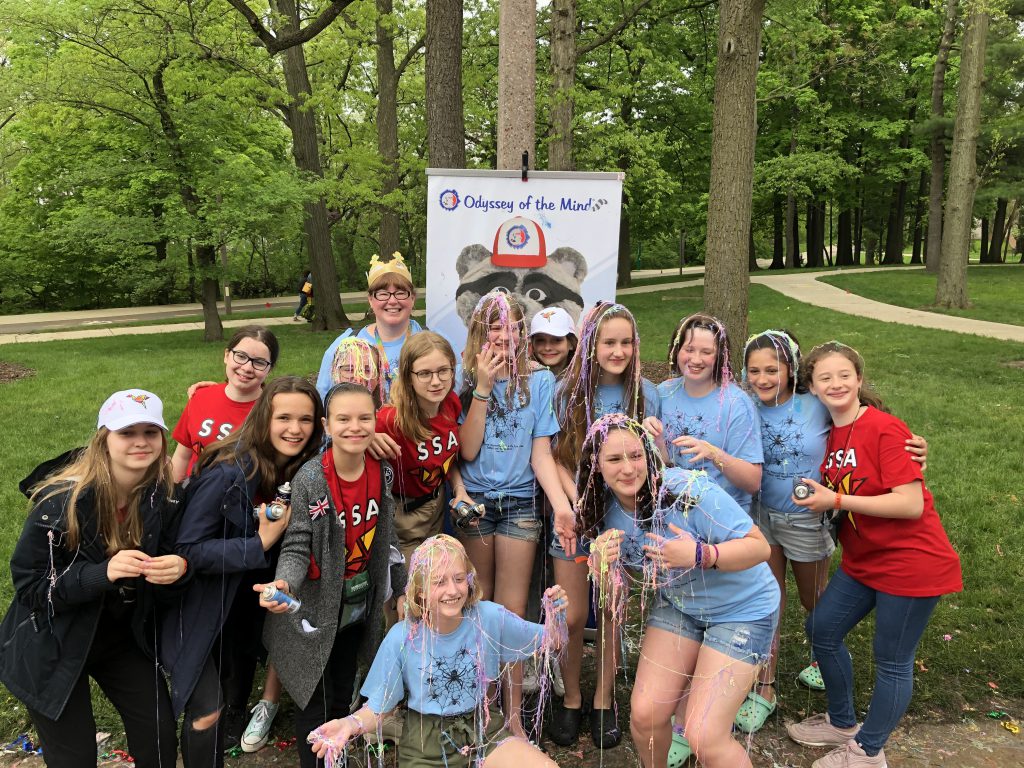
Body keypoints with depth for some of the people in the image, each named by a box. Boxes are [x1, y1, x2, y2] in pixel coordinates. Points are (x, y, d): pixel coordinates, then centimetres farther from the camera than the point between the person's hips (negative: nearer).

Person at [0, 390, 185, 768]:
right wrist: (103, 573, -35)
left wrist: (180, 568, -27)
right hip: (53, 649, -4)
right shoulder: (61, 501, -25)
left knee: (161, 738, 8)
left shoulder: (165, 497, -13)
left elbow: (168, 566, -2)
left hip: (123, 637, 4)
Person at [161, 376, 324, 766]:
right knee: (207, 711, -10)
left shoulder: (302, 471, -9)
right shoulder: (227, 473, -30)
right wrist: (261, 542, -33)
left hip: (244, 605, 7)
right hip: (198, 605, -7)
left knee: (235, 700, 25)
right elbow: (187, 551, -27)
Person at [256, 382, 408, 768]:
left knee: (343, 696, 22)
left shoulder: (381, 472, -7)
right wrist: (284, 584, -39)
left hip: (360, 603, 5)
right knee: (316, 700, 8)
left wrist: (401, 589, 11)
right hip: (317, 607, -5)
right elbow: (296, 547, -19)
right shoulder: (310, 479, -22)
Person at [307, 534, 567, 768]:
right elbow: (377, 709, -6)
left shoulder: (489, 618, -13)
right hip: (427, 747, -1)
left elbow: (547, 643, -2)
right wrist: (351, 724, -27)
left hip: (484, 733, 1)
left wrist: (555, 615, -23)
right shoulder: (402, 638, -15)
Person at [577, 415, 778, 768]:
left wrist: (700, 555, -40)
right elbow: (616, 594, 1)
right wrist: (602, 567, -21)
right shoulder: (606, 510, -10)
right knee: (645, 715, 2)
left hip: (742, 608, -5)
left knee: (704, 737, -12)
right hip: (676, 604, 5)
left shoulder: (689, 491, -29)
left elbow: (759, 547, -24)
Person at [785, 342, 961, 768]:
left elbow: (911, 504, -25)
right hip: (863, 559, 8)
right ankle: (842, 723, 36)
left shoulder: (885, 429, -20)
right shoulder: (830, 435, 2)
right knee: (821, 628, 14)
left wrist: (836, 501, -23)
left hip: (910, 564, -8)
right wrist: (819, 499, -2)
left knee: (892, 662, 6)